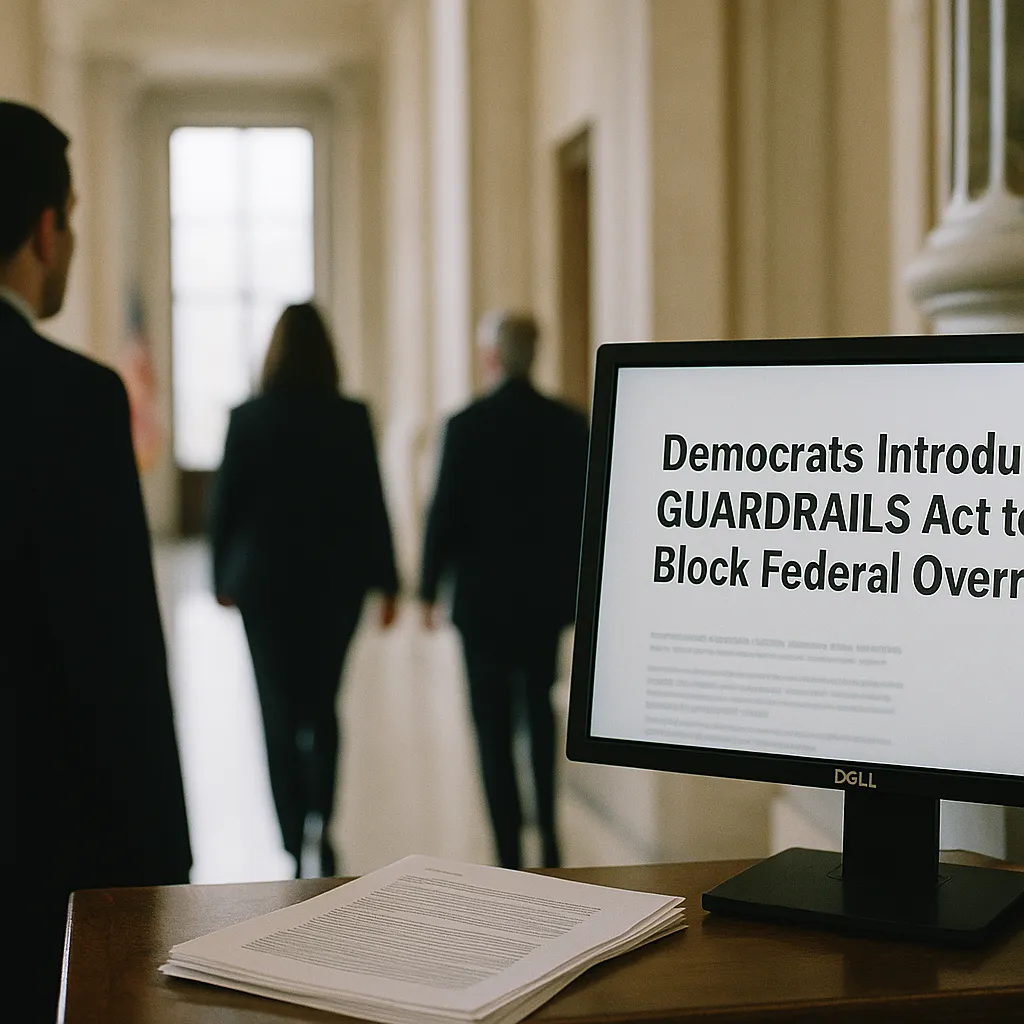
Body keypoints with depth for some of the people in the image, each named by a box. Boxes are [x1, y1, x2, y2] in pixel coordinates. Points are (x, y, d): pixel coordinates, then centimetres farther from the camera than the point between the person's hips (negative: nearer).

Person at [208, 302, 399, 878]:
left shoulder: (248, 419, -6)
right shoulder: (352, 419, -6)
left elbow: (225, 502, -1)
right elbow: (372, 503, -3)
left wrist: (224, 577, 11)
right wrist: (386, 582, 3)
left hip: (267, 581, -1)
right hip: (337, 581, 1)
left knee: (281, 713, 6)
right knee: (323, 705, 17)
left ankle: (297, 846, 4)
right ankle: (322, 825, 6)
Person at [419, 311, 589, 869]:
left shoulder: (466, 425, -12)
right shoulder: (571, 425, -1)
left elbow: (444, 513, -10)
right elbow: (588, 512, 3)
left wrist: (428, 590, 0)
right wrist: (577, 584, 13)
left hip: (485, 597, -4)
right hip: (548, 595, 4)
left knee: (493, 725, 4)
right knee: (539, 705, 22)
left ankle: (510, 854, 4)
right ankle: (547, 831, 23)